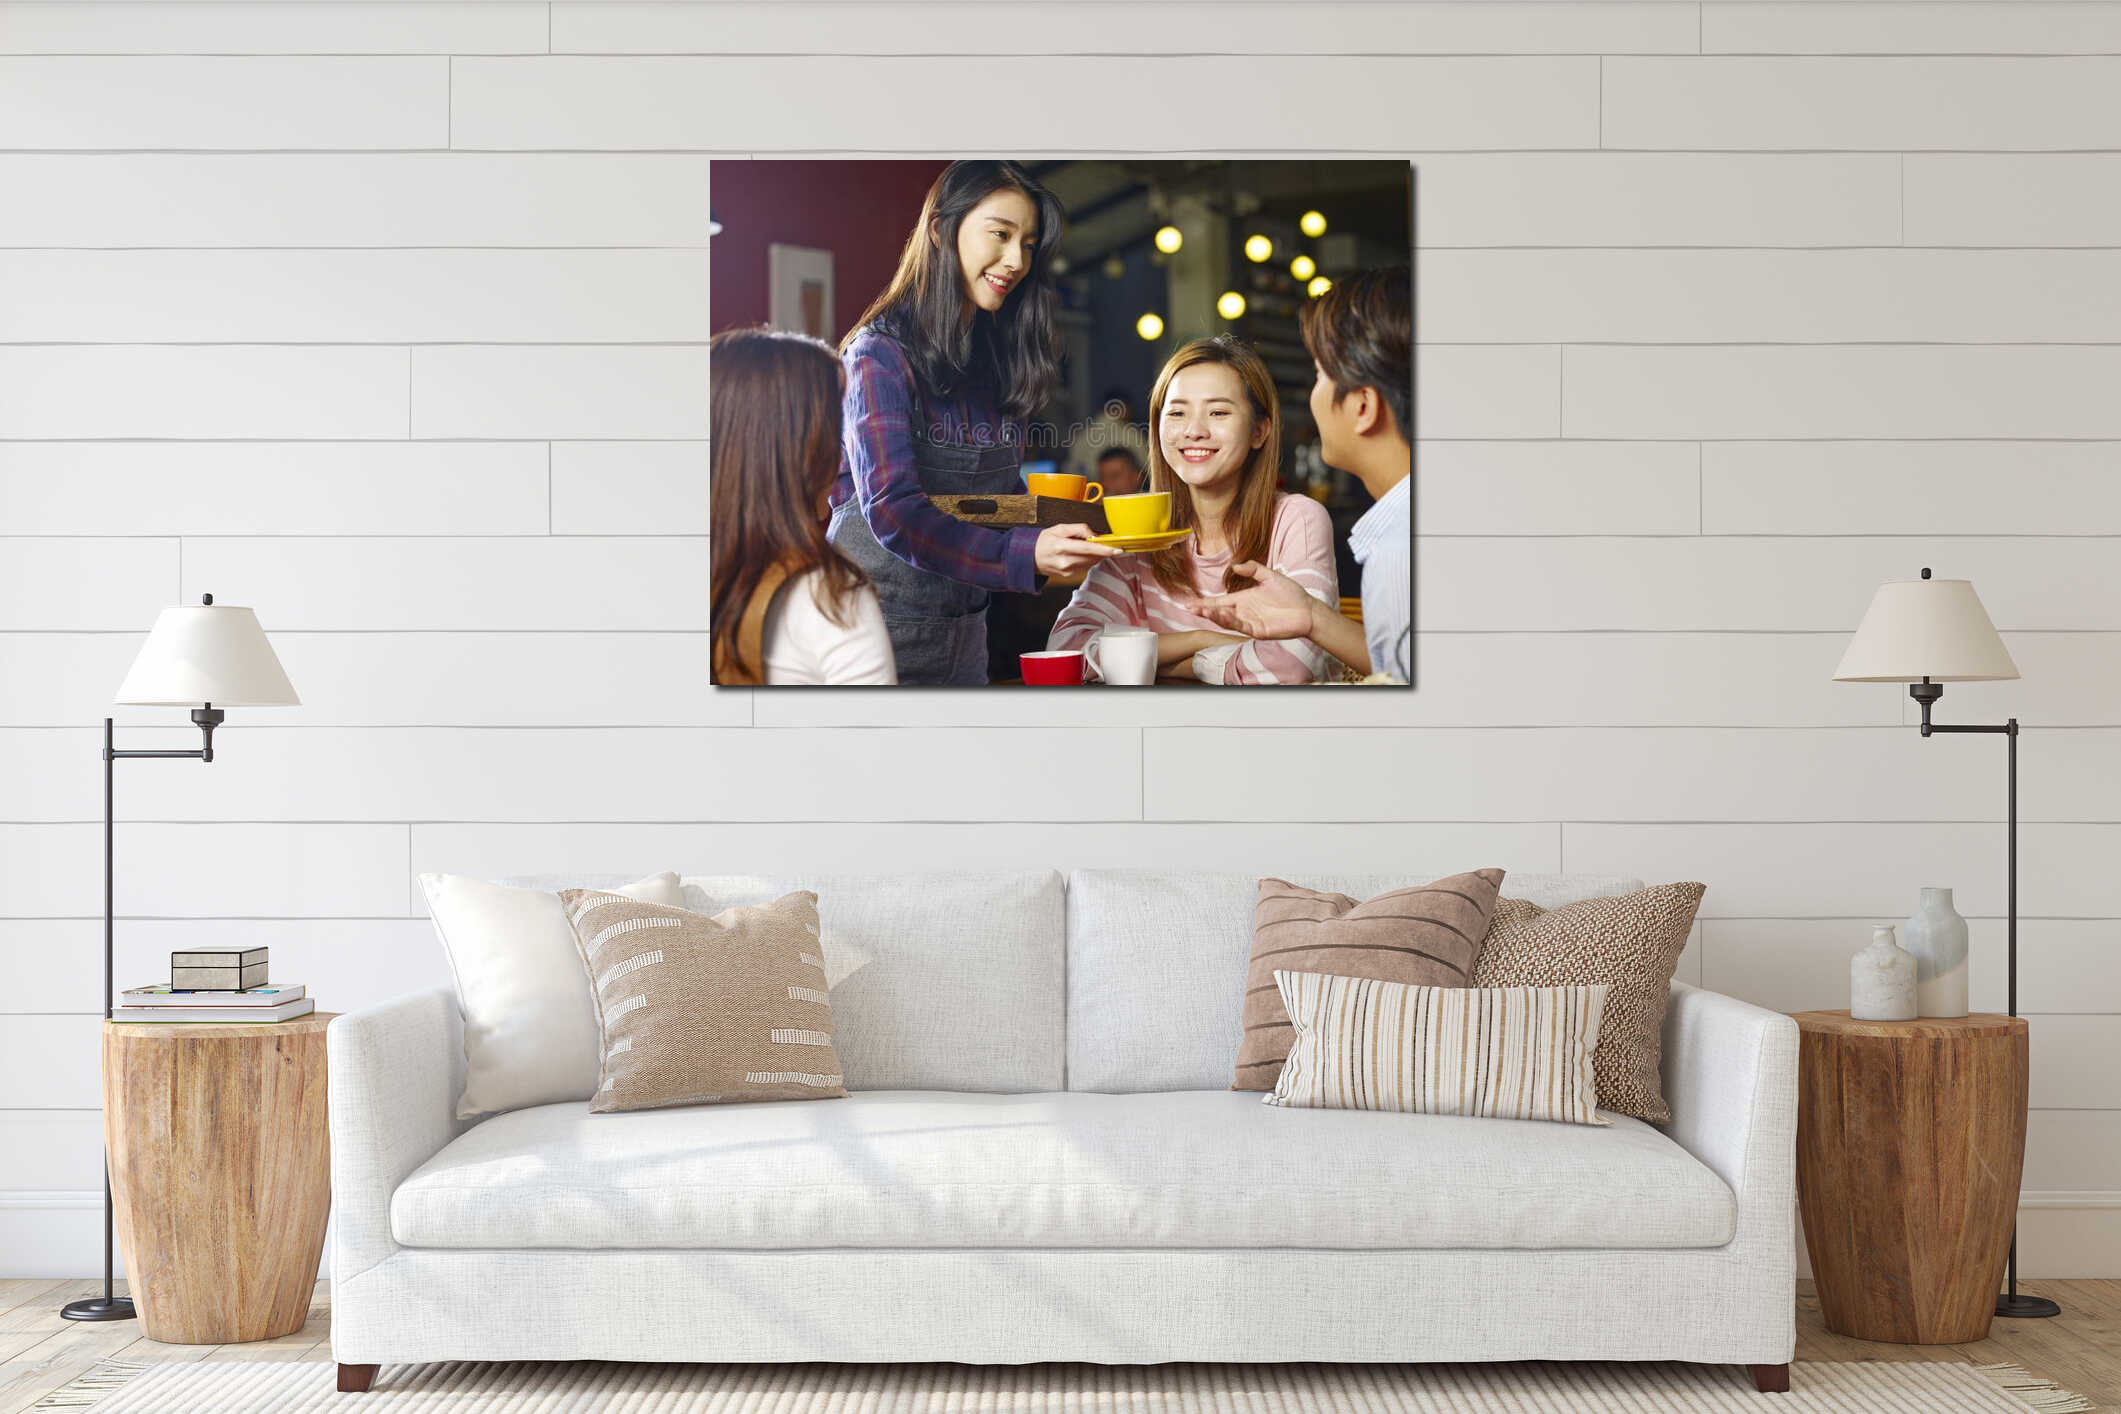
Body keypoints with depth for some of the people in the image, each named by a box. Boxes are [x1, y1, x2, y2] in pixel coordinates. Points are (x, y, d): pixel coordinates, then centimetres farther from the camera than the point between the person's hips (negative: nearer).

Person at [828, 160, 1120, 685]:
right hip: (878, 628, -7)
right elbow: (892, 513, -25)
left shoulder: (997, 360, 8)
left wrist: (1056, 526, -8)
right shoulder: (881, 353, -14)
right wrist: (1027, 554, -35)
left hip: (964, 634, 7)